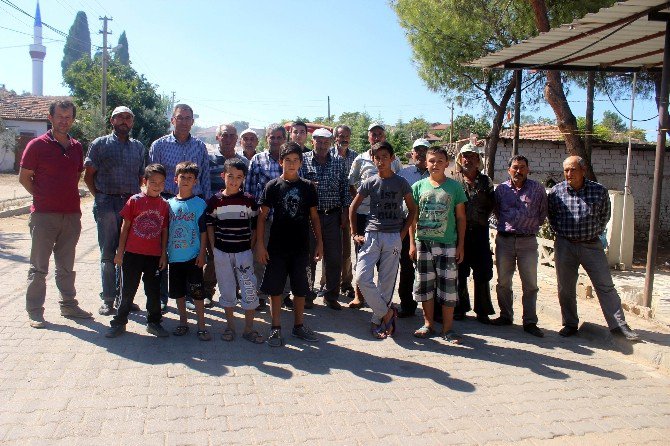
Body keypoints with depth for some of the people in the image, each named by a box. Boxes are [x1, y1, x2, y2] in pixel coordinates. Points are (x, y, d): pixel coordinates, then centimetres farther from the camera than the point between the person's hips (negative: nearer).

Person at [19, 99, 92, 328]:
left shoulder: (76, 147, 9)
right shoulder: (37, 145, -5)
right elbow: (24, 177, -2)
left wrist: (68, 197, 10)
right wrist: (43, 197, -2)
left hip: (72, 215, 5)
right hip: (43, 215, -4)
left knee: (66, 265, 15)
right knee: (39, 267, 3)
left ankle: (68, 305, 26)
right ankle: (34, 311, 12)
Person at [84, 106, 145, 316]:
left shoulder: (139, 147, 15)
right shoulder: (100, 144, 5)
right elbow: (88, 175, 5)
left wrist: (135, 196, 7)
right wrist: (99, 196, -2)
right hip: (106, 204, -3)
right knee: (108, 253, 1)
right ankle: (108, 299, 9)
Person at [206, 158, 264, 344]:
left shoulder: (249, 200, -3)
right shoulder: (215, 200, -1)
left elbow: (255, 226, 3)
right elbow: (210, 225, 7)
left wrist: (251, 247, -2)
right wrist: (213, 249, 2)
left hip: (244, 252, -1)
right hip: (222, 252, 1)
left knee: (249, 290, -1)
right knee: (226, 290, 10)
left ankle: (249, 328, 11)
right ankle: (230, 325, 24)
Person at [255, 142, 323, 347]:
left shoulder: (307, 187, 3)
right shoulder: (272, 186, -2)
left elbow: (314, 217, 8)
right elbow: (262, 216, -1)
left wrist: (319, 243, 4)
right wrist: (260, 244, -7)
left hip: (301, 247, 2)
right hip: (277, 247, -2)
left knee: (301, 288, 9)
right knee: (275, 288, 5)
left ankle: (298, 325, 25)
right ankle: (276, 327, 17)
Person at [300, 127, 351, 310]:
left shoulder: (338, 162, 8)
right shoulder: (303, 160, 2)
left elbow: (345, 188, 9)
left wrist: (345, 211, 4)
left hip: (332, 215, 2)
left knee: (334, 257, 5)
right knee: (308, 256, 6)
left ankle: (331, 296, 18)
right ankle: (307, 296, 19)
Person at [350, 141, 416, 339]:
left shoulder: (401, 183, 1)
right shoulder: (369, 183, 4)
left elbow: (412, 210, 9)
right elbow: (353, 207, 12)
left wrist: (402, 233, 0)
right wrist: (354, 233, 5)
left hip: (393, 237, -1)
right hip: (371, 235, 1)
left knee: (386, 282, 3)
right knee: (362, 278, -10)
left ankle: (377, 321, 19)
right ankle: (387, 313, 8)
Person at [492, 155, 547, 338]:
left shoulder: (537, 189, 1)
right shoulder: (501, 189, 5)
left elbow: (543, 213, 9)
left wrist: (532, 227, 5)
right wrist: (505, 225, 11)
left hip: (528, 241, -1)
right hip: (504, 240, 2)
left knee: (530, 284, 1)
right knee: (503, 282, 9)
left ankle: (530, 322, 9)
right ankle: (506, 316, 23)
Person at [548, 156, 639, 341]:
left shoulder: (599, 191, -3)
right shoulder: (556, 191, -3)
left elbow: (605, 215, 13)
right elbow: (551, 215, 13)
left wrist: (596, 232, 9)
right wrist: (560, 232, 8)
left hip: (592, 245, 0)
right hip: (565, 246, 1)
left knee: (606, 286, 1)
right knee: (565, 288, 7)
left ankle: (619, 326, 7)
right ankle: (570, 324, 21)